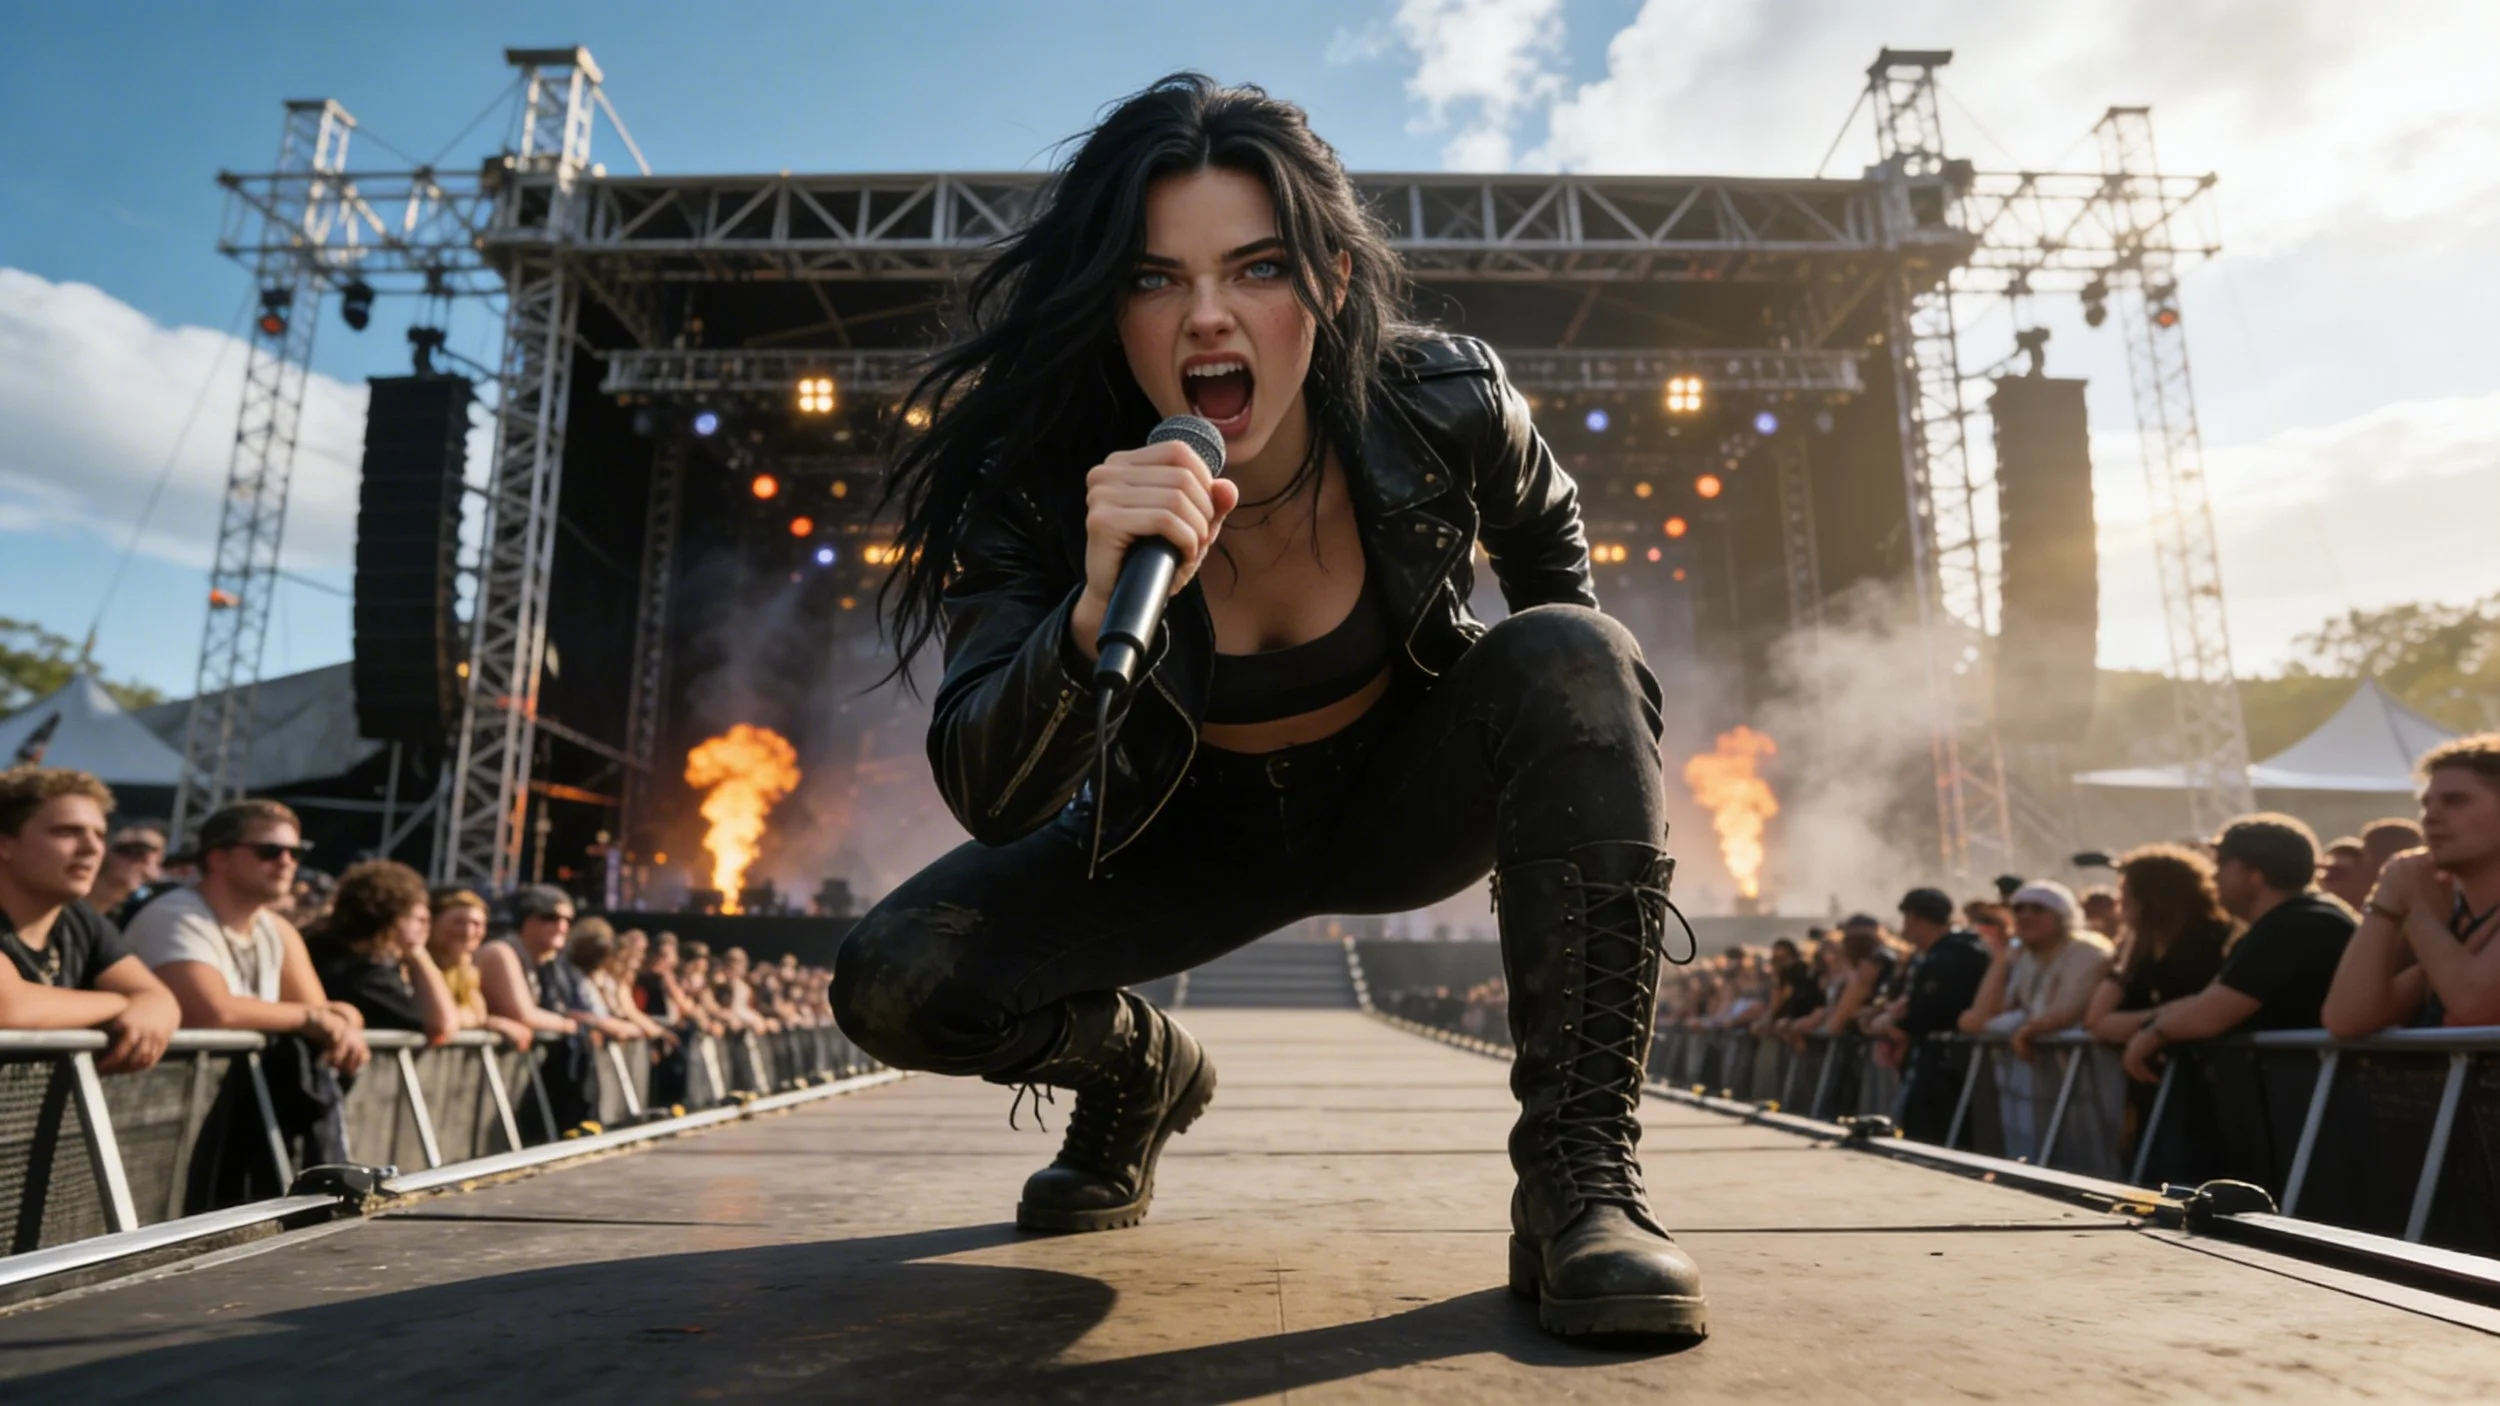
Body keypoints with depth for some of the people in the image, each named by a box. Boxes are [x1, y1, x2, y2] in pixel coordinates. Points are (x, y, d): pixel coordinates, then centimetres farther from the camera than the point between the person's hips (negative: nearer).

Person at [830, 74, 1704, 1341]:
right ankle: (1133, 1069, 17)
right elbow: (989, 800, -31)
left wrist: (1578, 725, 3)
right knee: (893, 982, -18)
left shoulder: (1442, 409, -22)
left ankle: (1580, 1174, -27)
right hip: (1194, 834, 1)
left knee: (1568, 658, -30)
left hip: (1400, 800, 0)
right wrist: (1096, 610, -49)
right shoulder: (1041, 486, -24)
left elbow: (1545, 532, 3)